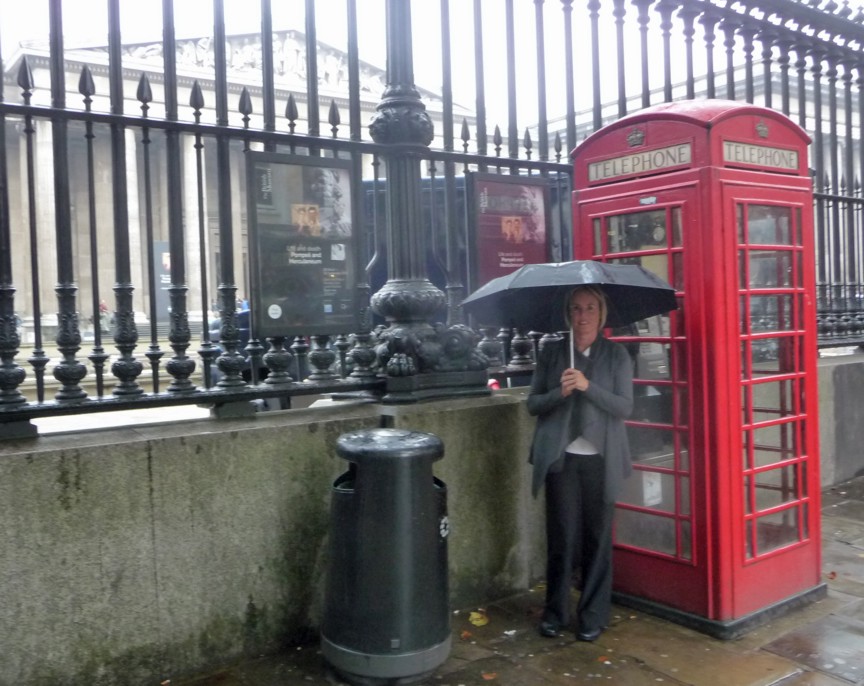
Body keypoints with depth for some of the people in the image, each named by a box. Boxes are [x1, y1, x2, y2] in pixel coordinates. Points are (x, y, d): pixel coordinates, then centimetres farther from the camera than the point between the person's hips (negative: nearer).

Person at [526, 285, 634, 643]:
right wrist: (559, 392, -15)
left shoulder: (616, 355, 3)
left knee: (598, 537, 6)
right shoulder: (551, 352, 5)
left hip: (600, 459, 0)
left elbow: (624, 407, -5)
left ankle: (593, 615, 20)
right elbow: (533, 404, 4)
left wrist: (588, 386, -18)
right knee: (561, 536, 4)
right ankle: (555, 612, 20)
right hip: (560, 458, 0)